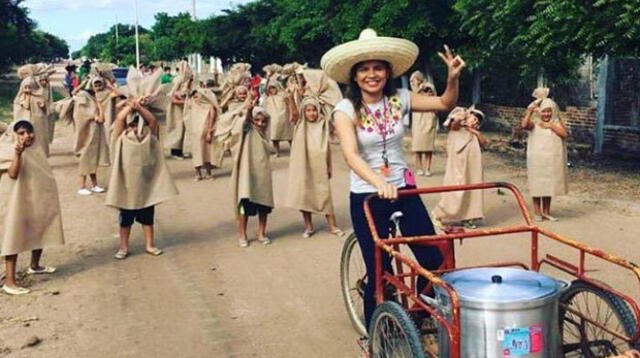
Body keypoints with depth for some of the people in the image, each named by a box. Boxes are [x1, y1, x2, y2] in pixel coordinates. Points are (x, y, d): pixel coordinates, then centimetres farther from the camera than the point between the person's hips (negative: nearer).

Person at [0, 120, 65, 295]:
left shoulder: (36, 150, 7)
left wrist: (49, 198, 20)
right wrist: (17, 153, -45)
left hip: (38, 199, 8)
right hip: (17, 201, -8)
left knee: (40, 233, 21)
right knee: (14, 238, -6)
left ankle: (35, 266, 44)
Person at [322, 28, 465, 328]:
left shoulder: (399, 100, -1)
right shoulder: (346, 109, -12)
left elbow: (445, 104, 8)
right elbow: (351, 155, -28)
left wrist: (453, 78, -13)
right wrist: (379, 183, -45)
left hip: (404, 191, 4)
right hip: (367, 197, -3)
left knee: (434, 260, 0)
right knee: (380, 273, 0)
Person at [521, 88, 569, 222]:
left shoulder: (557, 122, 6)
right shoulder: (534, 123, -5)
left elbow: (565, 134, -9)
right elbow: (524, 125, -26)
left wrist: (551, 126, -14)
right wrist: (530, 110, -23)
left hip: (553, 160, 3)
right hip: (537, 159, -3)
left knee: (549, 184, 11)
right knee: (537, 185, 2)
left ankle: (546, 212, 22)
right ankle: (537, 213, 11)